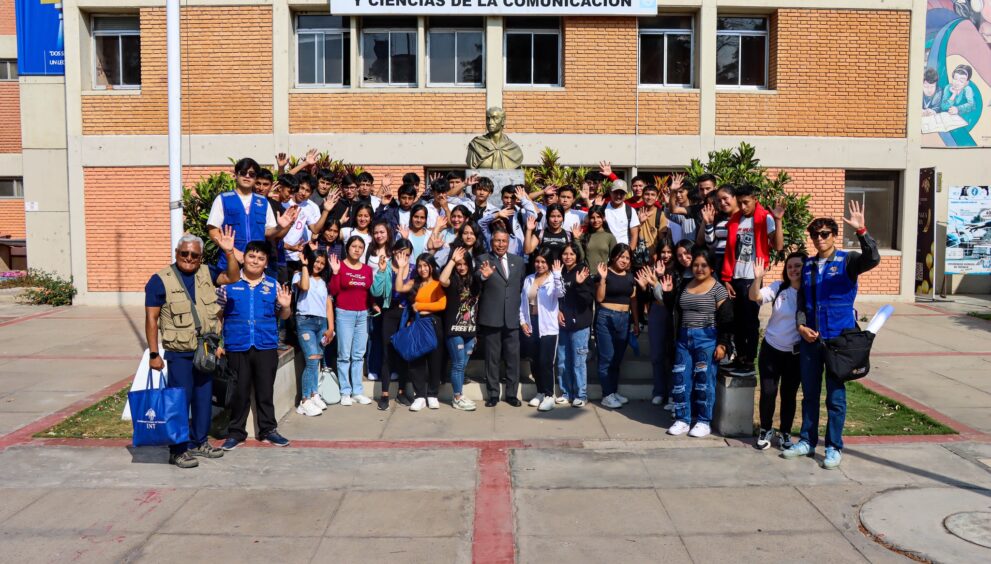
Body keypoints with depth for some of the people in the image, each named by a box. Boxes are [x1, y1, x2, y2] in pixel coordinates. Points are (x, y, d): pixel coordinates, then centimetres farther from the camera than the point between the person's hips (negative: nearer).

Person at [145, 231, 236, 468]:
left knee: (204, 399, 13)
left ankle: (199, 442, 27)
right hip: (179, 354, -6)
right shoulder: (161, 280, -8)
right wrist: (153, 354, -13)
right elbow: (151, 318, -9)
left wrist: (229, 252, -8)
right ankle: (178, 450, 5)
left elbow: (232, 277, 9)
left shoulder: (206, 273, 7)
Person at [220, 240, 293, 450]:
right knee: (239, 392, 7)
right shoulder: (228, 283, 1)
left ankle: (268, 429, 22)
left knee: (266, 391, 10)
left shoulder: (273, 285, 6)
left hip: (266, 347, 1)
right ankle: (236, 432, 20)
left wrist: (285, 306, -9)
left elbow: (283, 316, 13)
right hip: (237, 347, -1)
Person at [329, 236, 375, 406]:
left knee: (359, 355, 6)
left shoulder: (367, 269, 11)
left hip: (363, 314, 4)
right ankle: (345, 392, 4)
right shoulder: (339, 265, -2)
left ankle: (358, 392, 12)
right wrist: (335, 272, -16)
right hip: (344, 314, -4)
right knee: (344, 355, -3)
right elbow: (333, 291, -6)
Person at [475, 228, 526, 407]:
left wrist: (520, 307, 12)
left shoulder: (518, 261, 9)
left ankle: (511, 393, 18)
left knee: (513, 357, 7)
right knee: (492, 357, 6)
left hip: (512, 317, 3)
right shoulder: (484, 260, -3)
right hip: (491, 317, -3)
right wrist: (483, 275, -44)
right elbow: (476, 280, -23)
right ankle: (493, 394, 16)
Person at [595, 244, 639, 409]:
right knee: (607, 357, -4)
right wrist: (603, 278, -20)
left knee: (618, 358, 10)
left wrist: (636, 322, 12)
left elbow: (633, 300, 14)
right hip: (605, 318, -5)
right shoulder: (605, 272, -5)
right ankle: (607, 395, 1)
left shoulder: (630, 276, 11)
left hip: (624, 319, 5)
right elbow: (599, 298, -10)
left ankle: (615, 391, 19)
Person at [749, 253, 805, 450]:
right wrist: (758, 278, -32)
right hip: (771, 349, 0)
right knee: (768, 392, 4)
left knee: (789, 394, 10)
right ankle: (766, 430, 23)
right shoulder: (778, 287, -4)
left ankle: (785, 433, 26)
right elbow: (755, 297, -16)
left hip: (796, 353, 0)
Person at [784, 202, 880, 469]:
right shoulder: (808, 265, 11)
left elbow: (873, 259, -23)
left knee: (835, 396, 2)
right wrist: (801, 325, -3)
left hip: (838, 339, -4)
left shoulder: (847, 260, -2)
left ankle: (834, 447, 13)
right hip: (810, 338, 5)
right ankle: (807, 441, 25)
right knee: (809, 394, 13)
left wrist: (861, 231, -34)